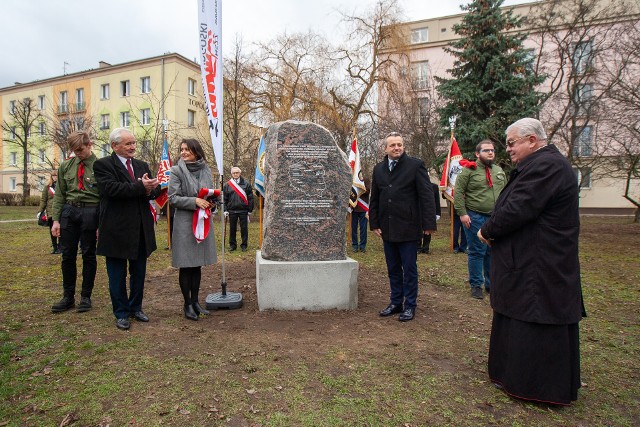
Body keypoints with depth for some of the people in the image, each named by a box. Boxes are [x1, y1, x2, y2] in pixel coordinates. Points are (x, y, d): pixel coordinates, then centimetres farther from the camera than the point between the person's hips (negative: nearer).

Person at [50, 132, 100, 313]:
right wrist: (56, 219, 3)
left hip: (90, 213, -4)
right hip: (69, 211, 4)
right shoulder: (66, 166, 8)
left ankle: (86, 297, 18)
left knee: (88, 255, 5)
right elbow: (59, 195, 10)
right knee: (67, 255, 9)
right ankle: (68, 297, 22)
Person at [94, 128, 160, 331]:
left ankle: (135, 307, 31)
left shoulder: (142, 165, 13)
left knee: (139, 272, 15)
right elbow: (111, 188, -21)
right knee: (117, 274, 8)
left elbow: (156, 189, 5)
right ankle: (121, 313, 22)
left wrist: (150, 189, -17)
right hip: (117, 229, -5)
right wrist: (140, 187, -23)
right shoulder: (103, 165, -5)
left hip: (141, 229, 6)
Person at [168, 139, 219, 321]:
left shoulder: (206, 171, 8)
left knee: (198, 264, 12)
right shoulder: (177, 171, -4)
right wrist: (195, 201, -19)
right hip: (184, 222, -4)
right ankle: (188, 304, 16)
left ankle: (195, 301, 24)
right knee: (186, 266, 3)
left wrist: (211, 202, -4)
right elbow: (173, 198, -9)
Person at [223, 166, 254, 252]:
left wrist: (250, 210, -2)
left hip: (243, 211, -1)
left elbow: (250, 198, 2)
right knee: (232, 229, 9)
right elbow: (224, 199, 8)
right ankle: (232, 245, 20)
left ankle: (244, 245, 14)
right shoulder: (227, 185, 6)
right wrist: (225, 210, 1)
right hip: (232, 211, 1)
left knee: (244, 228, 4)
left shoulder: (246, 184, 2)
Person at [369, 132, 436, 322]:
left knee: (409, 268, 5)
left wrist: (428, 224, -12)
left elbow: (427, 196, -8)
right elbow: (374, 199, 14)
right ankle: (395, 302, 27)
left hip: (408, 228, -5)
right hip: (387, 229, 5)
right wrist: (375, 223, 8)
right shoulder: (379, 169, 10)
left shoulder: (415, 165, -5)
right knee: (393, 269, 14)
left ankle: (409, 305, 18)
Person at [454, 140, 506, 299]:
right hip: (475, 218, -5)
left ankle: (491, 284, 26)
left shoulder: (499, 171, 13)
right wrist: (462, 213, -14)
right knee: (476, 252, 1)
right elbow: (458, 192, -9)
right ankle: (476, 285, 15)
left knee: (493, 253, 12)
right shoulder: (469, 170, -5)